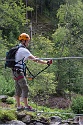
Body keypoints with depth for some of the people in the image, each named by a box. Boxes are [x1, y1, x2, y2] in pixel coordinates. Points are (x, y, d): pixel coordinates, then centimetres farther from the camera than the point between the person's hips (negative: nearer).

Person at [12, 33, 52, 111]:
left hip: (15, 72, 10)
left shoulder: (17, 49, 14)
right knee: (25, 88, -6)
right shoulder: (23, 50, -16)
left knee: (18, 89, 11)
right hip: (19, 72, -10)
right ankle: (26, 106, -4)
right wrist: (46, 62, -24)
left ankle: (18, 106, 15)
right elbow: (34, 59, -23)